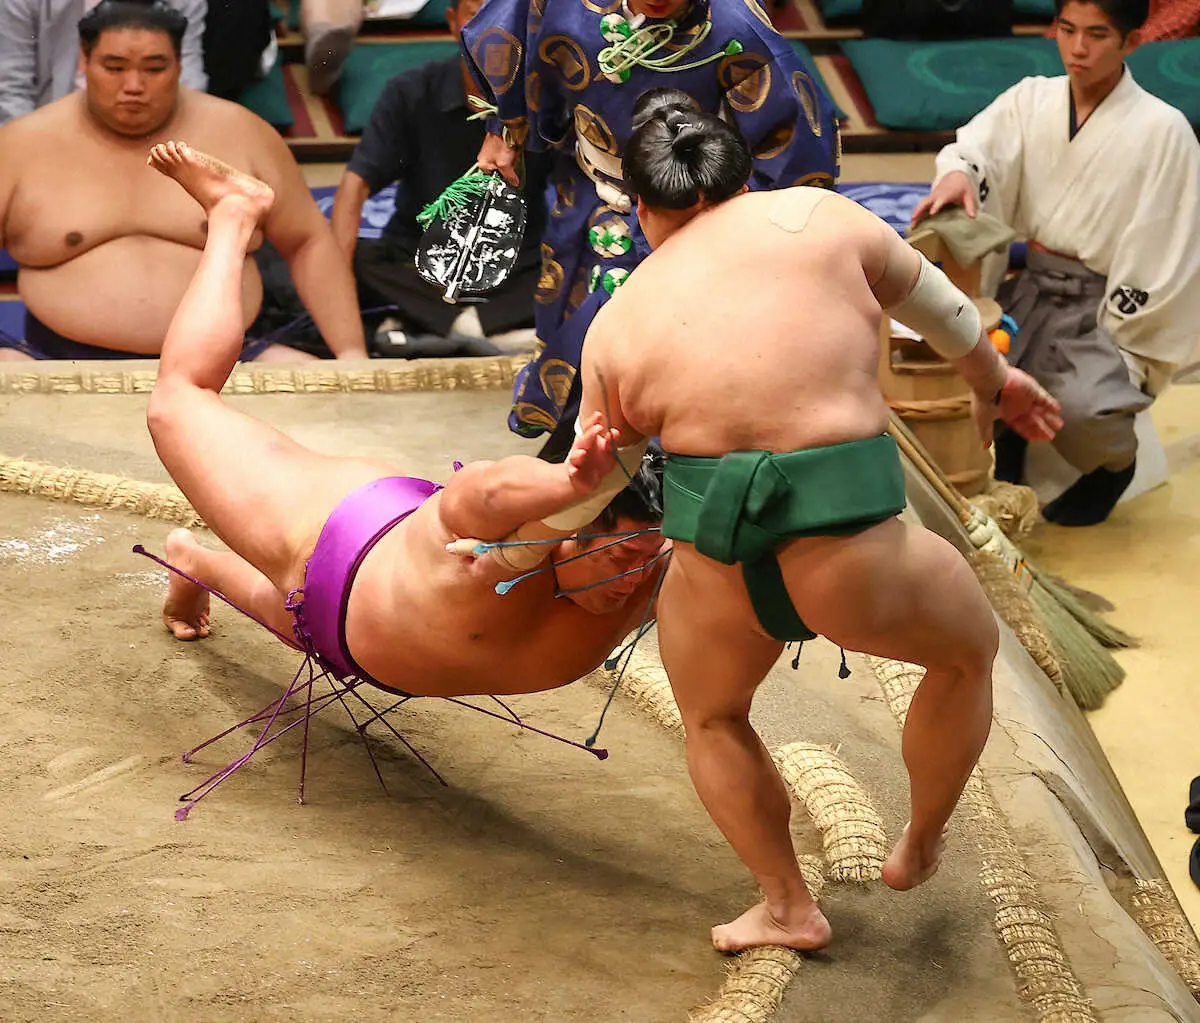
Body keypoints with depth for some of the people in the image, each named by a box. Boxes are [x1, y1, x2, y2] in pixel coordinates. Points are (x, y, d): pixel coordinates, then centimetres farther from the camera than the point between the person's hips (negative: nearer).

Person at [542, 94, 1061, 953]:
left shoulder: (619, 324, 10)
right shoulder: (814, 218, 7)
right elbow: (933, 301, 23)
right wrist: (992, 380, 40)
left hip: (715, 568, 2)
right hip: (852, 561, -1)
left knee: (711, 716, 36)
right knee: (970, 649, 32)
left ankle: (788, 907, 40)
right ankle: (920, 848, 47)